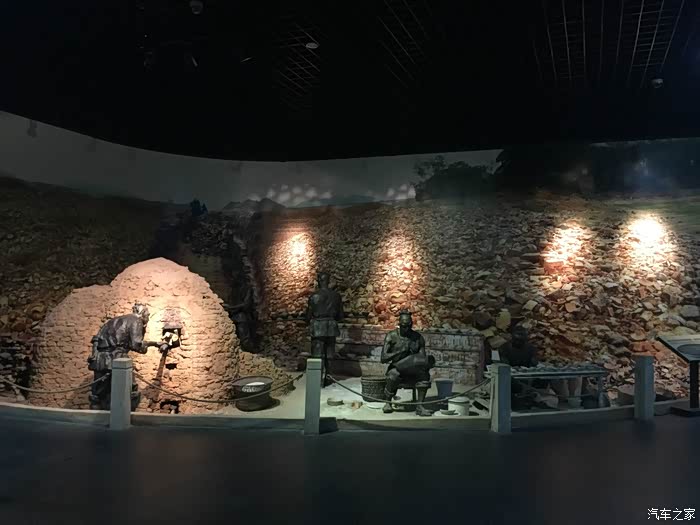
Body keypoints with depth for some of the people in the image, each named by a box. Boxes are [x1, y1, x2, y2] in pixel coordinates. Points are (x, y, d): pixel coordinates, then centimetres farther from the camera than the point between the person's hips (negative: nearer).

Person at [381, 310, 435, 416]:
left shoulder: (418, 338, 1)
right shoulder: (391, 336, -5)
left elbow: (422, 357, 2)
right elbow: (383, 358, -13)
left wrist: (428, 362, -22)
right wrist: (400, 351, -24)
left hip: (412, 371, 2)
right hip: (396, 368, -2)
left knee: (424, 373, -29)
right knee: (393, 375, -35)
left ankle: (420, 406, -24)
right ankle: (388, 403, -9)